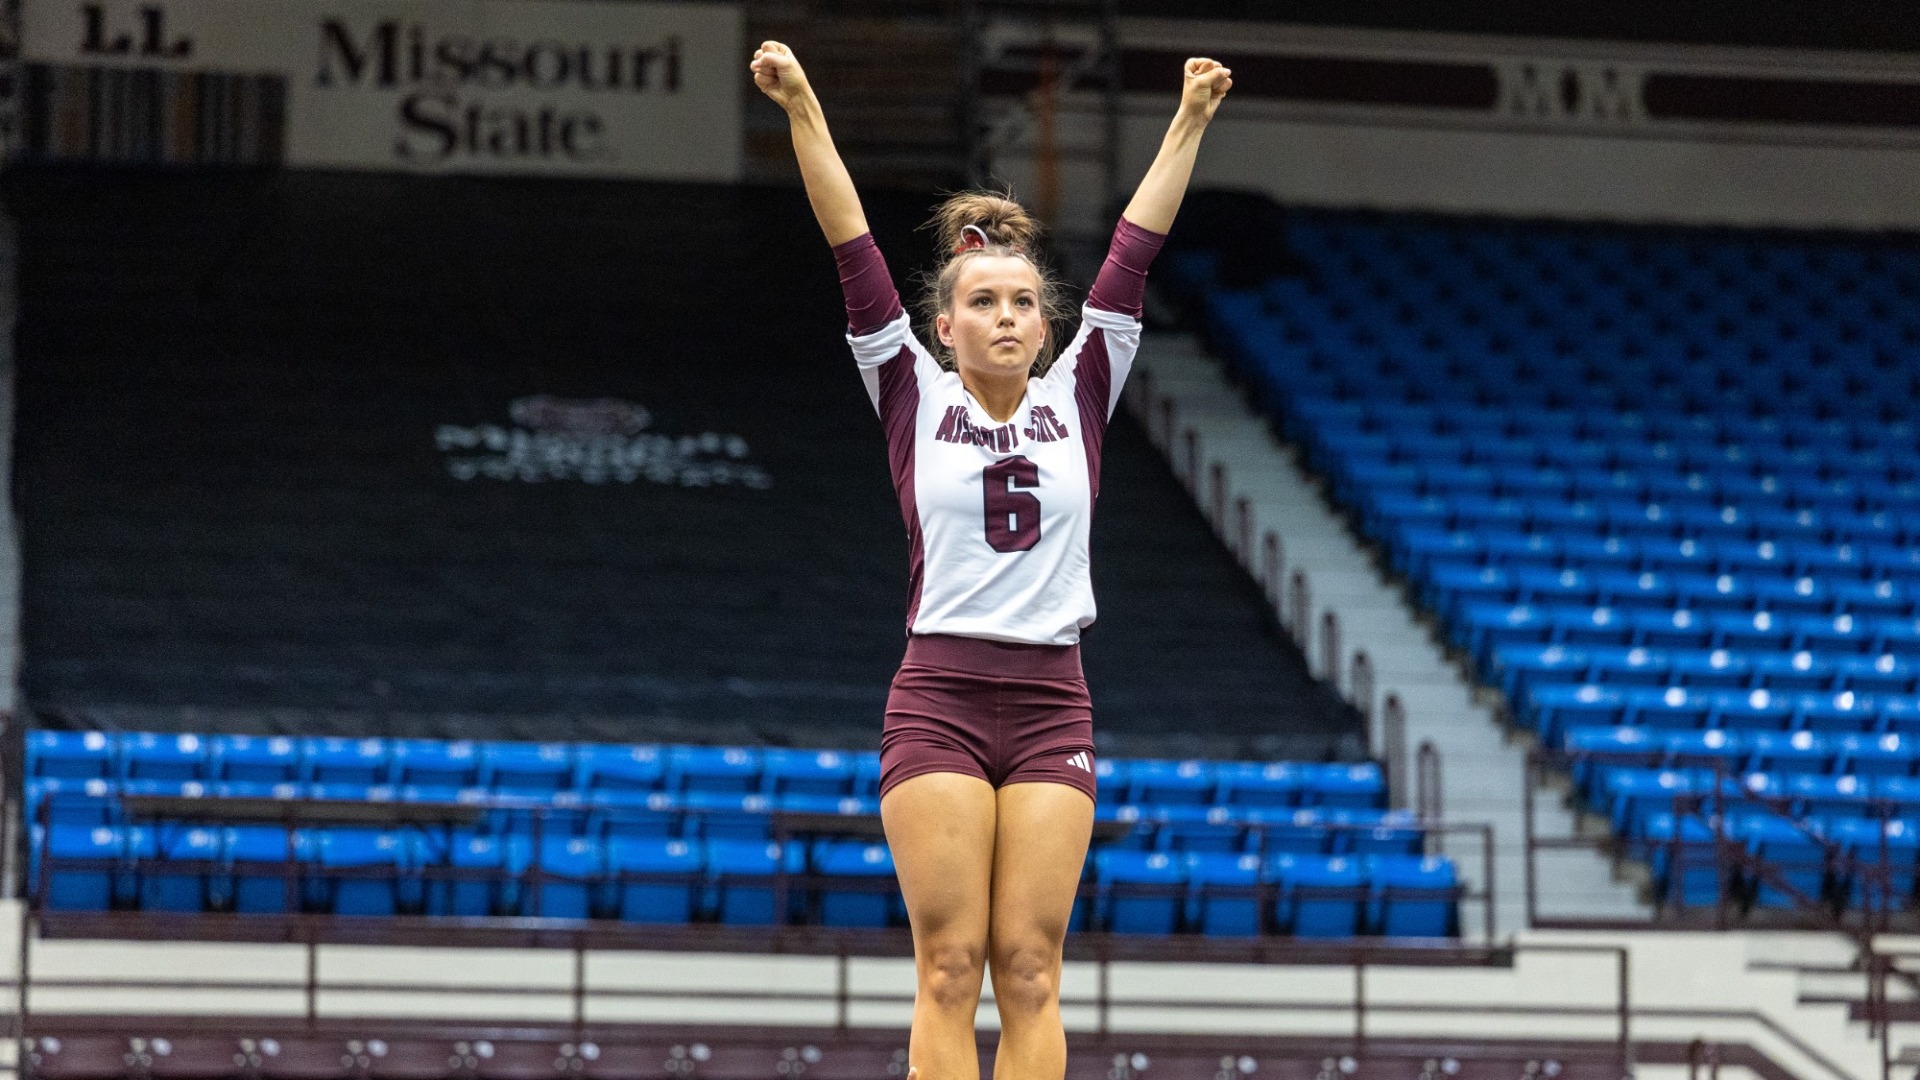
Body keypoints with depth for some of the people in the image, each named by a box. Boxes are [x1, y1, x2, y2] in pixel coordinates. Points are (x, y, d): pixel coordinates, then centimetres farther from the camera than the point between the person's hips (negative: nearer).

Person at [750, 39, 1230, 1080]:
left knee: (1028, 970, -1)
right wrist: (803, 114, -8)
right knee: (949, 968, -6)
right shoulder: (914, 398, 5)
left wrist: (1189, 122, 6)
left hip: (1052, 702, 2)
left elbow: (1132, 252, 8)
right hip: (938, 699, -2)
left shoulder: (1077, 396, 10)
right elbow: (854, 254, -1)